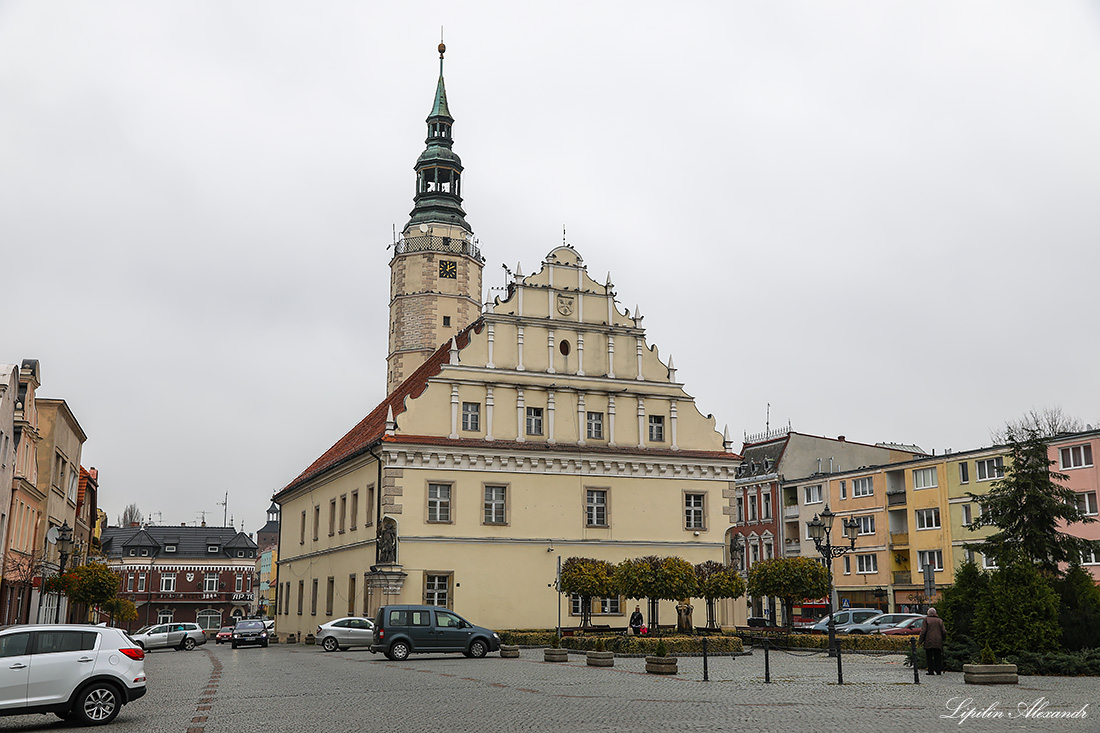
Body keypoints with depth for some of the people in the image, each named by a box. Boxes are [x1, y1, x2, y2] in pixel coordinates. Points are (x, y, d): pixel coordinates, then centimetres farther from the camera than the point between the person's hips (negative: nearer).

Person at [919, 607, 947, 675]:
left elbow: (923, 631, -6)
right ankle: (938, 671, 8)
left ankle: (931, 671, -1)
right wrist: (943, 639, 20)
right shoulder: (939, 620, 8)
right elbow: (944, 632, 3)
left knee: (929, 657, 2)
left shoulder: (926, 619, -1)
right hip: (938, 642, 3)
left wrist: (921, 641, -1)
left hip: (928, 641, -3)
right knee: (938, 657, 10)